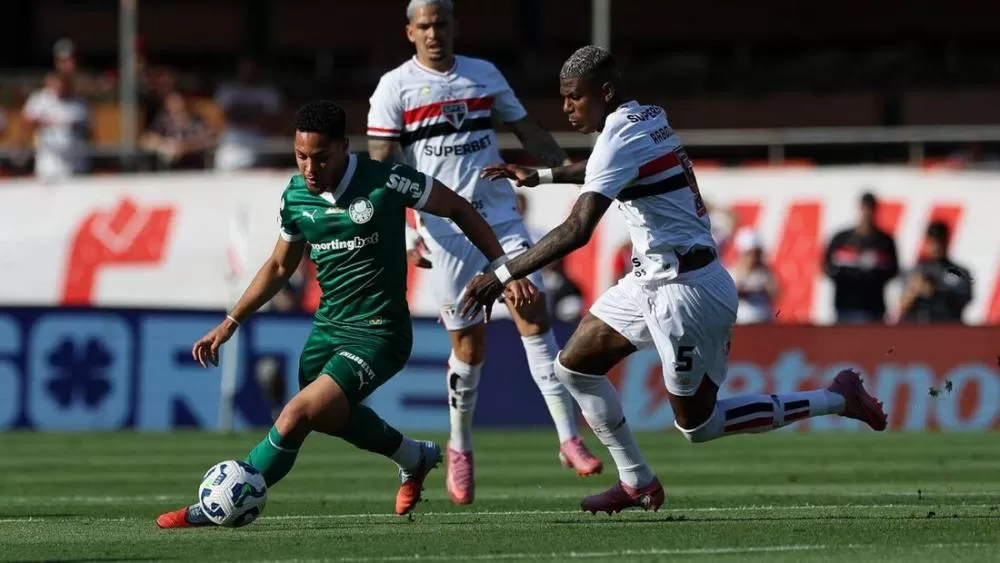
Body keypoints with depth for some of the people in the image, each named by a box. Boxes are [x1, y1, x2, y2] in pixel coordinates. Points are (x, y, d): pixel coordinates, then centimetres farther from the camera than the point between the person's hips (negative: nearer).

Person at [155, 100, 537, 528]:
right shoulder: (295, 195, -2)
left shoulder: (384, 182, -19)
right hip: (328, 327, 7)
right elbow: (280, 266, 15)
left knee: (295, 418, -21)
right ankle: (415, 459, 53)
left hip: (377, 336, -7)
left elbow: (457, 209, -5)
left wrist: (503, 267, -10)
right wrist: (231, 323, 11)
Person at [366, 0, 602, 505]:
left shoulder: (484, 75, 11)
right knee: (468, 344, 0)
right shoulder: (396, 87, 1)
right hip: (446, 230, -2)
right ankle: (460, 450, 20)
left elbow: (528, 132, 19)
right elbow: (381, 167, -2)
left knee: (533, 316, -10)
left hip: (501, 219, 3)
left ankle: (569, 439, -12)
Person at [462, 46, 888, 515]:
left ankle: (836, 399, 11)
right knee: (574, 365, 10)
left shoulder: (621, 136, -21)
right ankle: (637, 483, 15)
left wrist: (502, 276, -29)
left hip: (686, 291, -10)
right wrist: (540, 176, 32)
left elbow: (576, 231, -30)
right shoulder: (649, 119, 7)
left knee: (697, 424, 2)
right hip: (654, 281, 10)